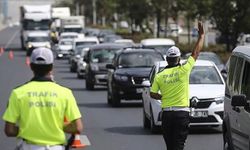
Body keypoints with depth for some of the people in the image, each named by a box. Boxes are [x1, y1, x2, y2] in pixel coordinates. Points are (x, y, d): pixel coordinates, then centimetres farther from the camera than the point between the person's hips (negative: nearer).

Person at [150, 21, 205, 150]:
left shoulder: (159, 76, 1)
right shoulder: (183, 71, -6)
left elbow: (152, 94, 4)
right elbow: (196, 53, 2)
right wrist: (201, 35, 12)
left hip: (166, 113, 3)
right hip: (182, 113, -3)